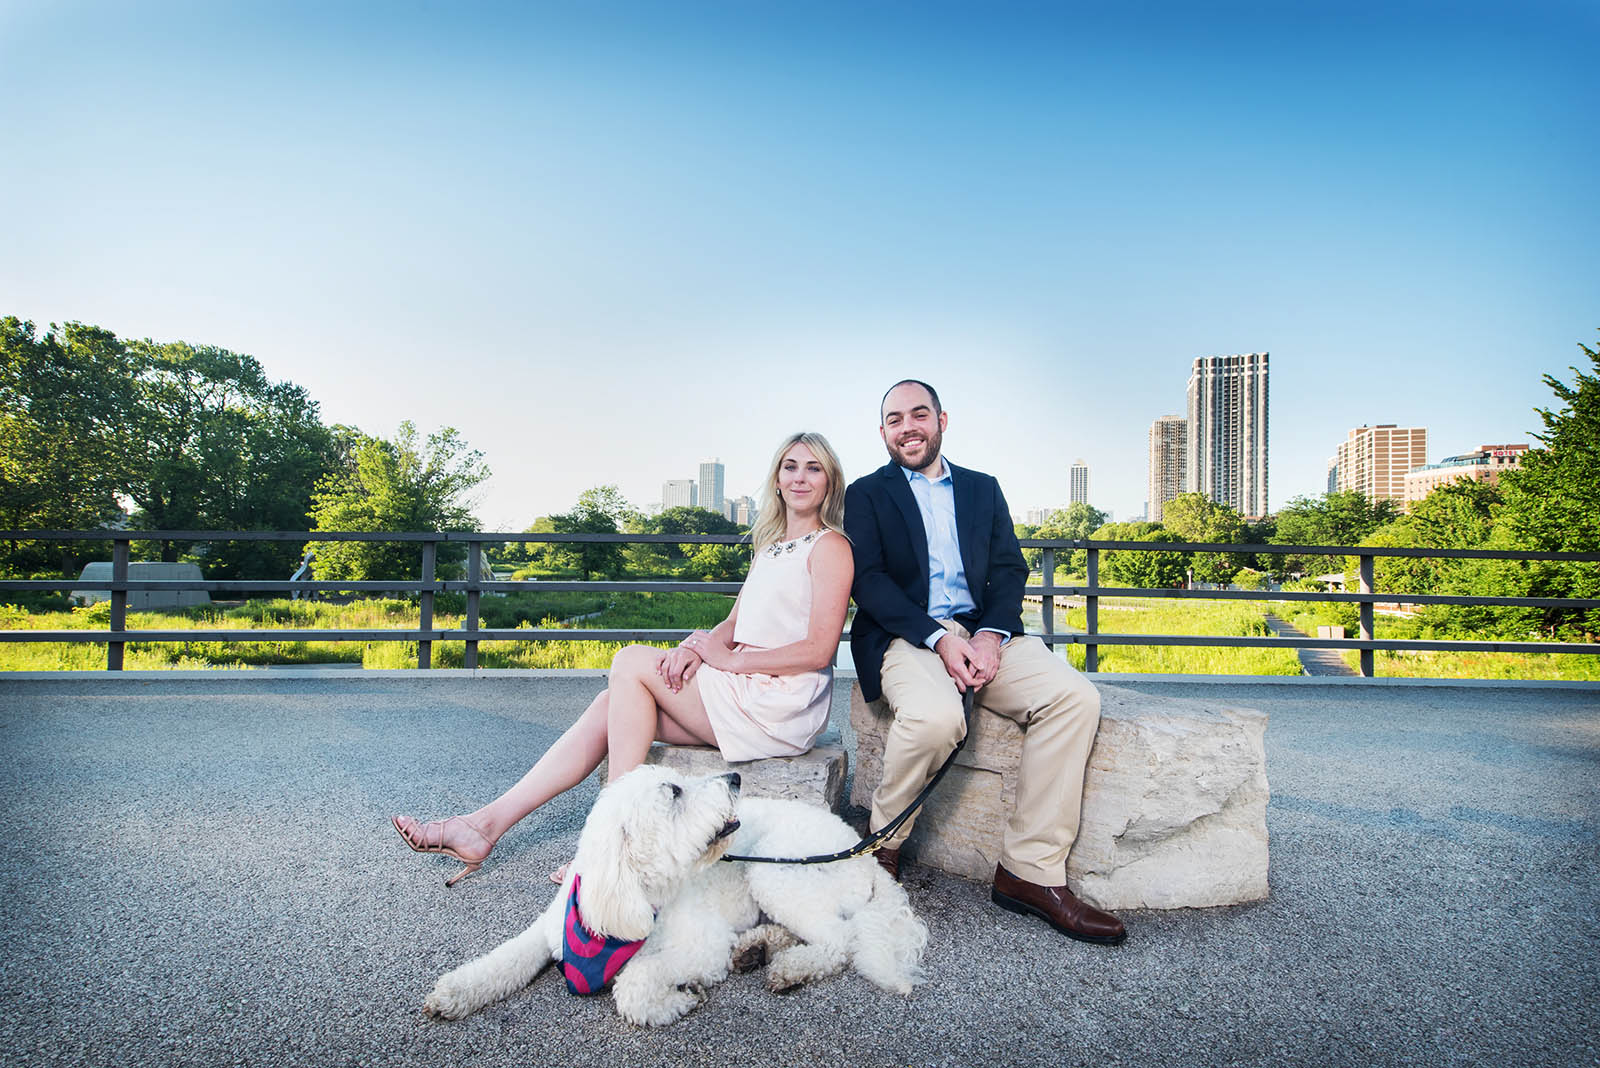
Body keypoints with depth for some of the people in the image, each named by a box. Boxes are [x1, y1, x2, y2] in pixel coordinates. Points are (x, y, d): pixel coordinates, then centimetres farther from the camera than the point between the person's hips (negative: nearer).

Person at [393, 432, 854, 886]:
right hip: (745, 694, 7)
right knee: (611, 705, -8)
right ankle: (487, 823, -7)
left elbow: (819, 650, -14)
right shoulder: (769, 545, 20)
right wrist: (695, 647, -4)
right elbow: (734, 623, 18)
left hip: (782, 704, -7)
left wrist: (729, 659, -12)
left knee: (633, 662, -15)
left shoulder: (830, 546, -6)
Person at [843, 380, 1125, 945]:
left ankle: (1032, 871, -15)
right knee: (935, 715, -36)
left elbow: (1009, 571, 11)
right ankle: (882, 846, -8)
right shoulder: (867, 494, 11)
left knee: (1075, 696, -22)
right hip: (906, 637, -4)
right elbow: (868, 580, -3)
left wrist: (990, 636, -11)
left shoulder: (983, 489, 21)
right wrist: (939, 640, -17)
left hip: (983, 632, 4)